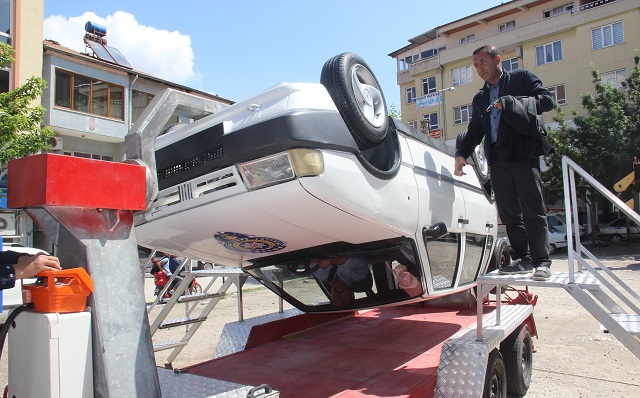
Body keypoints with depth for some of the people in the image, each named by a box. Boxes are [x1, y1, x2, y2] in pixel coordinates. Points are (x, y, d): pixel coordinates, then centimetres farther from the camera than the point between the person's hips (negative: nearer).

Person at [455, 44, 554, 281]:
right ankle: (523, 259, 10)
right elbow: (475, 131, 20)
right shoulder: (480, 98, 25)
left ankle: (541, 261, -2)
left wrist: (510, 102, -13)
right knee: (508, 213, 3)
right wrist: (462, 154, 3)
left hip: (523, 153, -5)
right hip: (497, 158, 5)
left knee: (532, 210, -7)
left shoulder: (522, 78, 11)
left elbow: (547, 101, -2)